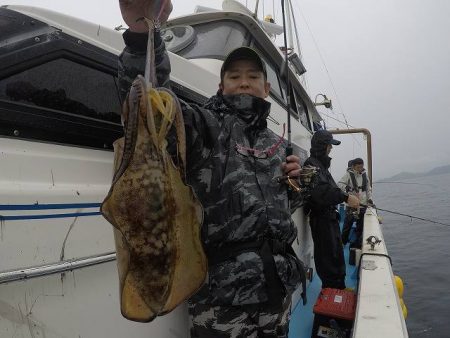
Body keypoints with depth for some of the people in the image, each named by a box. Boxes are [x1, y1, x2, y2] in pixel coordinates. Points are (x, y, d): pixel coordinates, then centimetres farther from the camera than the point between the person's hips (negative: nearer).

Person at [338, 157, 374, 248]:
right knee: (348, 223, -4)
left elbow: (368, 188, 20)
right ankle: (343, 242, 11)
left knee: (360, 225, 9)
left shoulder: (365, 175, 11)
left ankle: (358, 243, 20)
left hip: (363, 204, 5)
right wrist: (346, 187, -32)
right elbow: (339, 184, -13)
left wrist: (369, 198, 7)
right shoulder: (348, 174, -5)